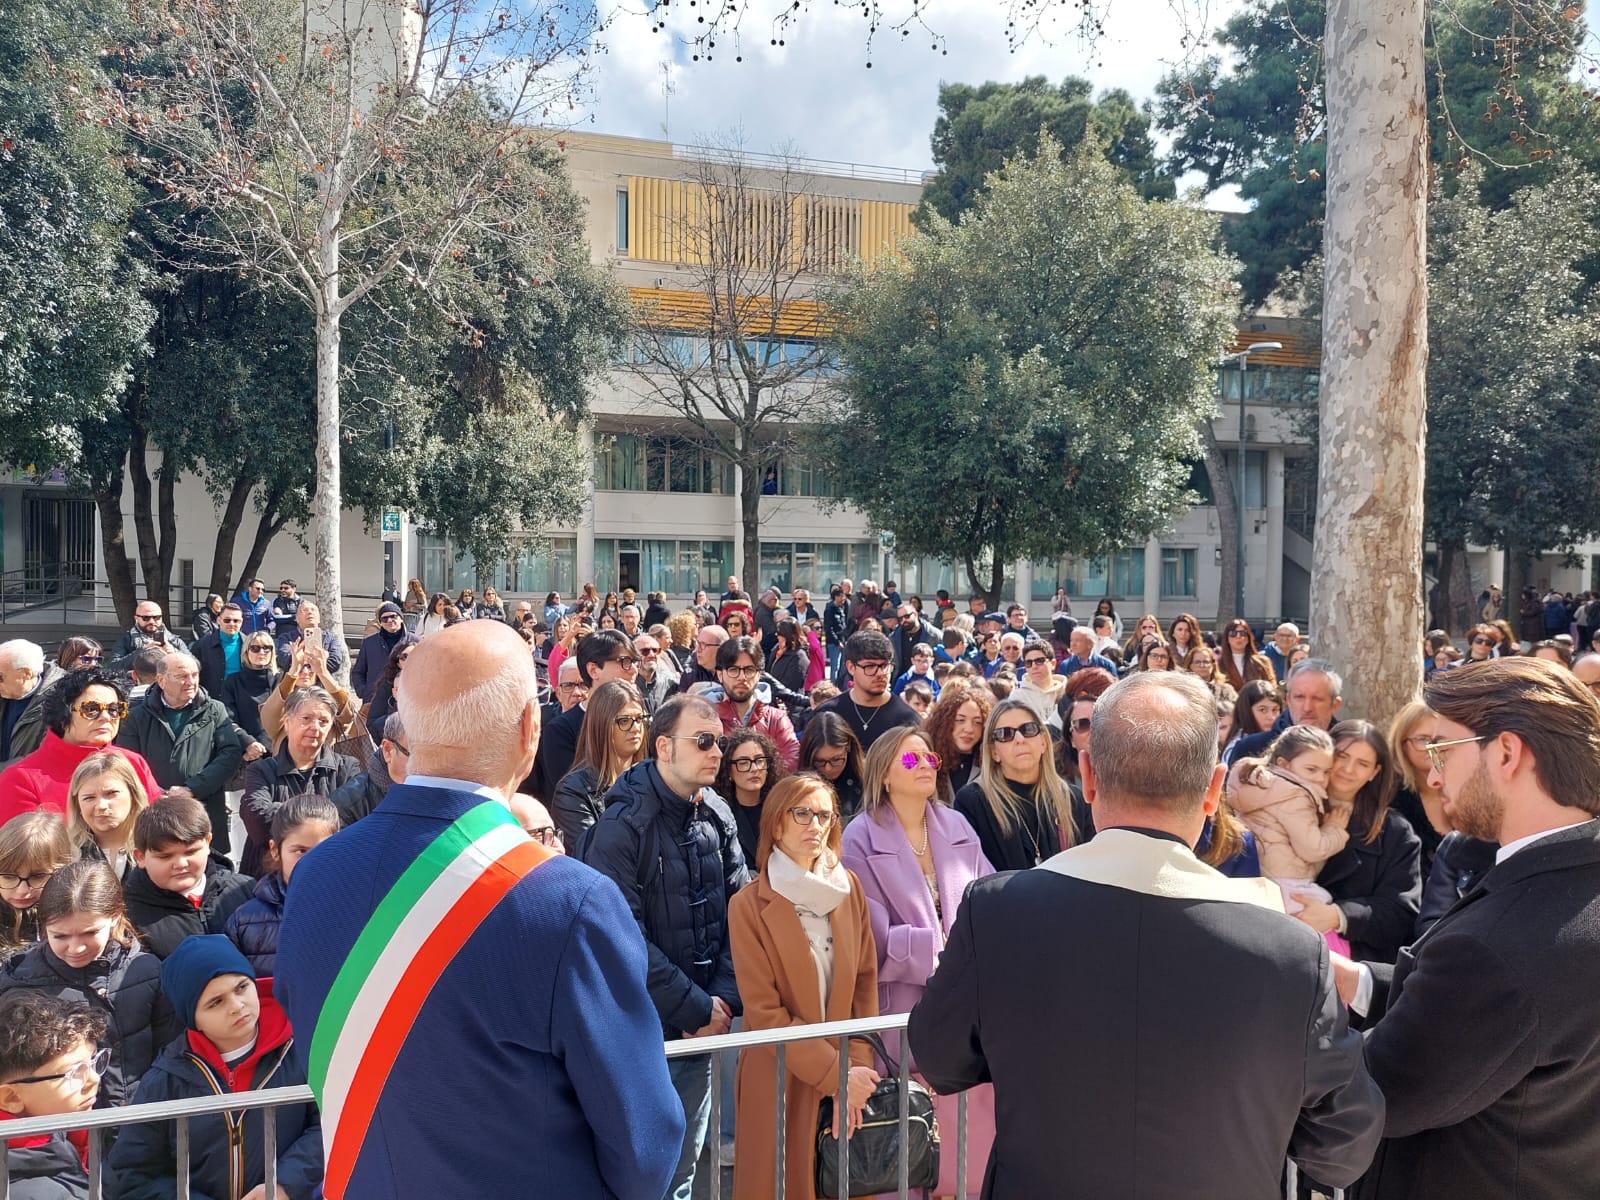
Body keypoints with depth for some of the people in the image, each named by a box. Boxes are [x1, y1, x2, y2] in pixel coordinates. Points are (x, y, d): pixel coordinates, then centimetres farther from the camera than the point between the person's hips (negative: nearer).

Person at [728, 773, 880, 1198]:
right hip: (781, 1079, -3)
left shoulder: (850, 888, 2)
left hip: (849, 1076, 4)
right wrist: (834, 1075, -15)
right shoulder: (750, 905, -11)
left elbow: (865, 982, 3)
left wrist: (857, 1067, -7)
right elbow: (764, 1012, -13)